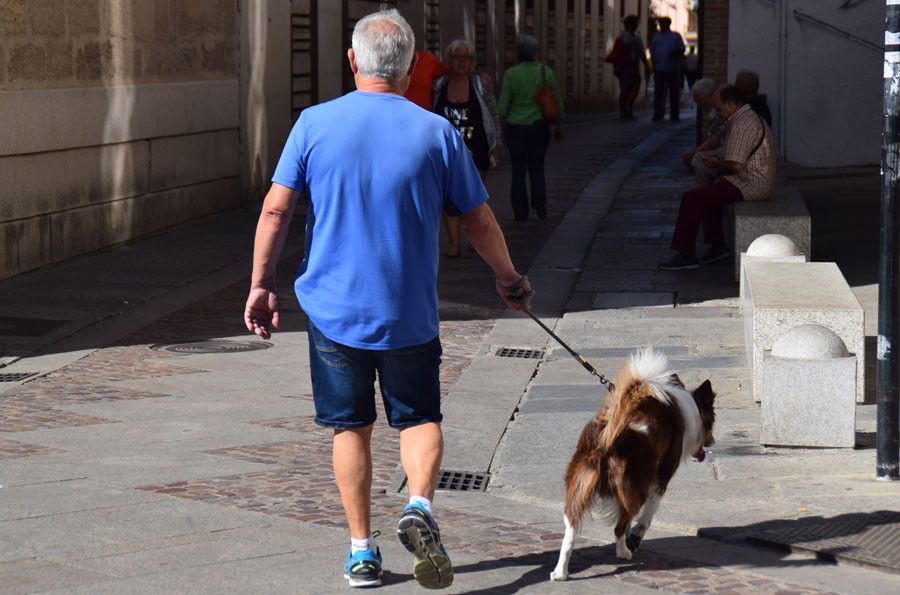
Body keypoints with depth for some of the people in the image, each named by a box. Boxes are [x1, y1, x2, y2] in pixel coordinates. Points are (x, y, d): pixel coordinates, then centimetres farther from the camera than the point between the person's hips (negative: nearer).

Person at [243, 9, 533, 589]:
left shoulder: (315, 123, -4)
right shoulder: (438, 132, -4)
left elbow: (276, 209, -5)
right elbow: (480, 221, 3)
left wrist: (261, 284, 4)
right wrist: (509, 278, 19)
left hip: (333, 308, 0)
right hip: (411, 313, 0)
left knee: (350, 427, 12)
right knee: (420, 417, 15)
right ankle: (419, 505, -12)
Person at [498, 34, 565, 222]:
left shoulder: (511, 74, -11)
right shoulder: (546, 72, -5)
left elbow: (503, 107, -8)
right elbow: (557, 102, 3)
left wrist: (502, 119, 13)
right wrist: (557, 124, 18)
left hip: (515, 128, -1)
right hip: (539, 127, 2)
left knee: (518, 170, 9)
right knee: (537, 166, 19)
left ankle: (521, 212, 10)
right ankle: (540, 199, 2)